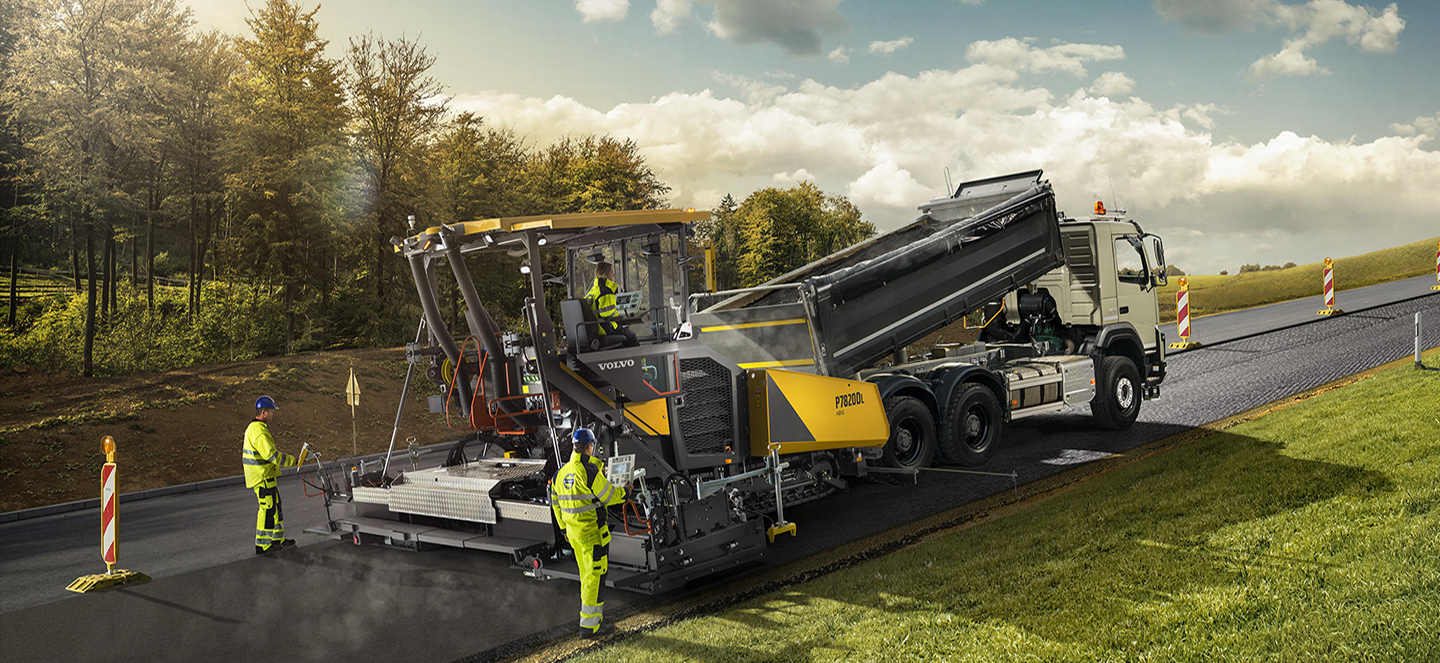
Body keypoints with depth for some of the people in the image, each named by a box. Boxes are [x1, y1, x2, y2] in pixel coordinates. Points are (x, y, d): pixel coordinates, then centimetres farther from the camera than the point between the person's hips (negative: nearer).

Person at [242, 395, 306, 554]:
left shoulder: (253, 428, 14)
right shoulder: (260, 431, -21)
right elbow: (272, 455, -25)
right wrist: (294, 461, -17)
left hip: (265, 477, 11)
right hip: (263, 478, -11)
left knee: (275, 505, 17)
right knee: (267, 508, -4)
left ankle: (278, 539, 26)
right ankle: (262, 545, 3)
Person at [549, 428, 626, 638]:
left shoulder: (561, 473, 8)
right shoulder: (590, 471, -18)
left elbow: (555, 504, 17)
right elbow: (609, 496, -13)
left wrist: (563, 528, 27)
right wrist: (624, 491, 8)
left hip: (573, 532, 8)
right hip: (592, 532, -8)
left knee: (586, 574, 20)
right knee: (595, 575, -2)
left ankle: (595, 613, 32)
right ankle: (588, 625, -2)